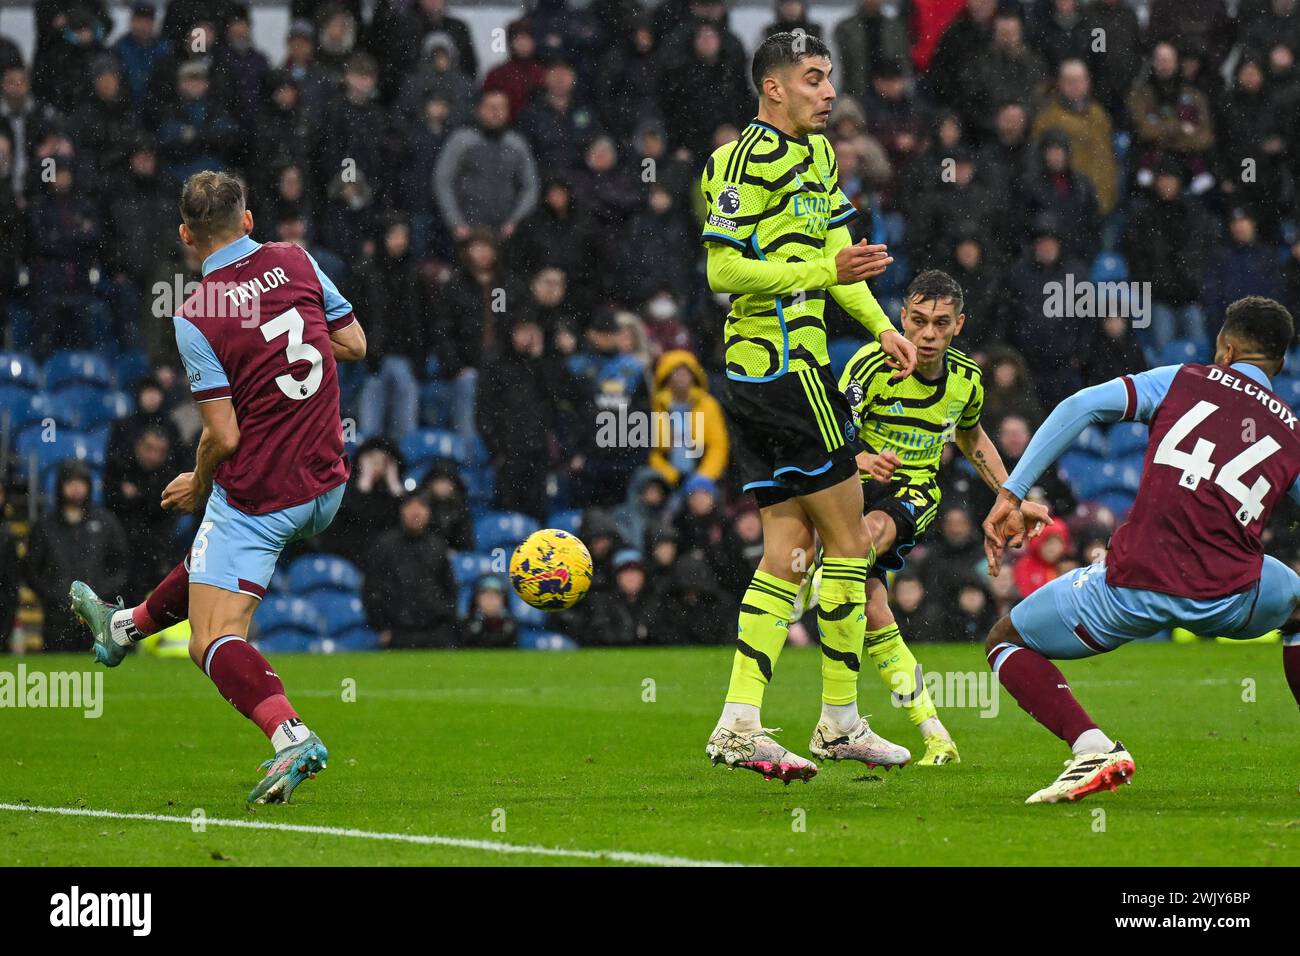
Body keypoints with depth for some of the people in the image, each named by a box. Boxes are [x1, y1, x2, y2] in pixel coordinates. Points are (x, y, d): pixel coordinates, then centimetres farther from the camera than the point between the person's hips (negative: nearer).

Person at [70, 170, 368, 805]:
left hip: (256, 496, -7)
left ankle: (290, 735, -26)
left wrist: (199, 486, 3)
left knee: (215, 643, -4)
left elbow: (224, 436, -16)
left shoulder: (197, 317, -17)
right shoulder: (295, 262, -4)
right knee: (212, 562, 32)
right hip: (325, 489, 7)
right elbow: (354, 344, 6)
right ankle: (129, 626, 55)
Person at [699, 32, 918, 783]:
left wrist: (882, 326, 16)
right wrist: (823, 272, -24)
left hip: (759, 376, 10)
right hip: (787, 369, -10)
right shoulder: (747, 158, -13)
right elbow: (723, 269, -18)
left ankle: (739, 723, 2)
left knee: (789, 546, 7)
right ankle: (841, 722, 4)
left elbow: (834, 250, 27)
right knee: (848, 538, -3)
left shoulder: (817, 154, 17)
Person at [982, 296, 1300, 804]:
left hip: (1132, 584, -3)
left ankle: (1094, 748, -5)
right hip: (1230, 598, 3)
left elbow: (1080, 407, 0)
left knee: (1005, 642, 20)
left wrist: (1011, 495, 0)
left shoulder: (1182, 381, 12)